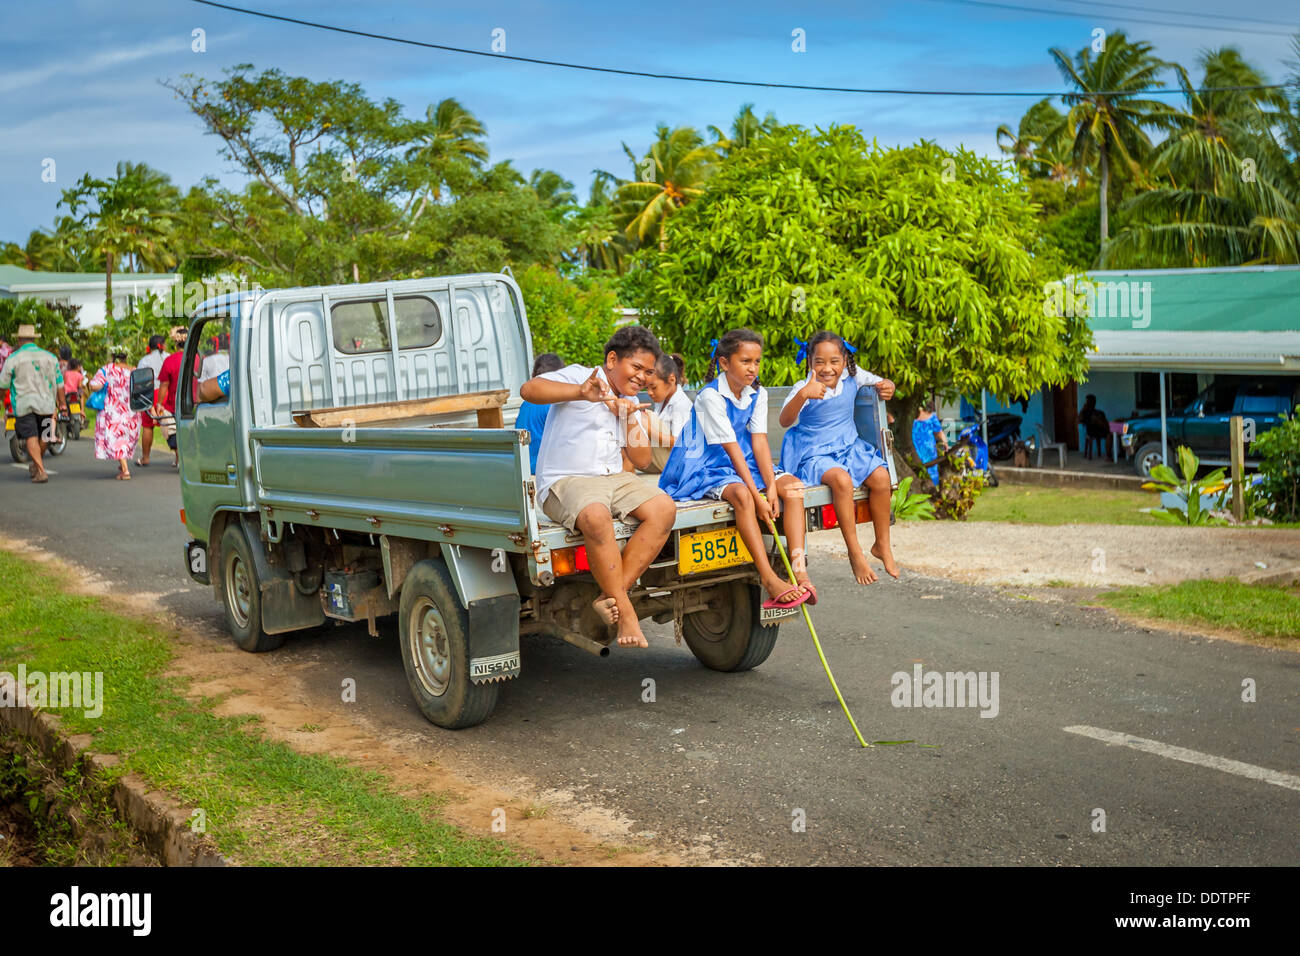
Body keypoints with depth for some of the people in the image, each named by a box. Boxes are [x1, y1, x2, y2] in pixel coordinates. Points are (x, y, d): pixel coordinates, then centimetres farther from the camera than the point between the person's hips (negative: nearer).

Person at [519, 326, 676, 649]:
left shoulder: (631, 403, 21)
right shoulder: (578, 376, -1)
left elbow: (642, 461, 15)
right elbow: (529, 389, -21)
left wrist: (629, 418, 0)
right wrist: (581, 393, -35)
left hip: (614, 478, 7)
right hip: (565, 481, -7)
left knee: (664, 508, -21)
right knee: (596, 516, -39)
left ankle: (611, 595, -24)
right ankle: (624, 610, -27)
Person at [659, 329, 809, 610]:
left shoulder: (757, 394, 4)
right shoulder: (711, 396, -17)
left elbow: (759, 442, -4)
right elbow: (732, 448, -21)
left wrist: (772, 486, -18)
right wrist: (757, 496, -24)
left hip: (744, 463, 7)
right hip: (707, 468, -7)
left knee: (792, 484, -15)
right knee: (740, 494, -36)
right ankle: (769, 579, -41)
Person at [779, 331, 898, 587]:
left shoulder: (852, 377, 0)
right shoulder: (804, 389, -16)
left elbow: (878, 382, 18)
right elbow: (785, 421, -33)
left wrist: (886, 386, -7)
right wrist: (803, 395, -50)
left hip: (849, 447, 5)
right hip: (815, 455, -5)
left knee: (880, 476, -20)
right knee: (842, 480, -34)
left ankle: (882, 545, -1)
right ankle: (855, 551, -19)